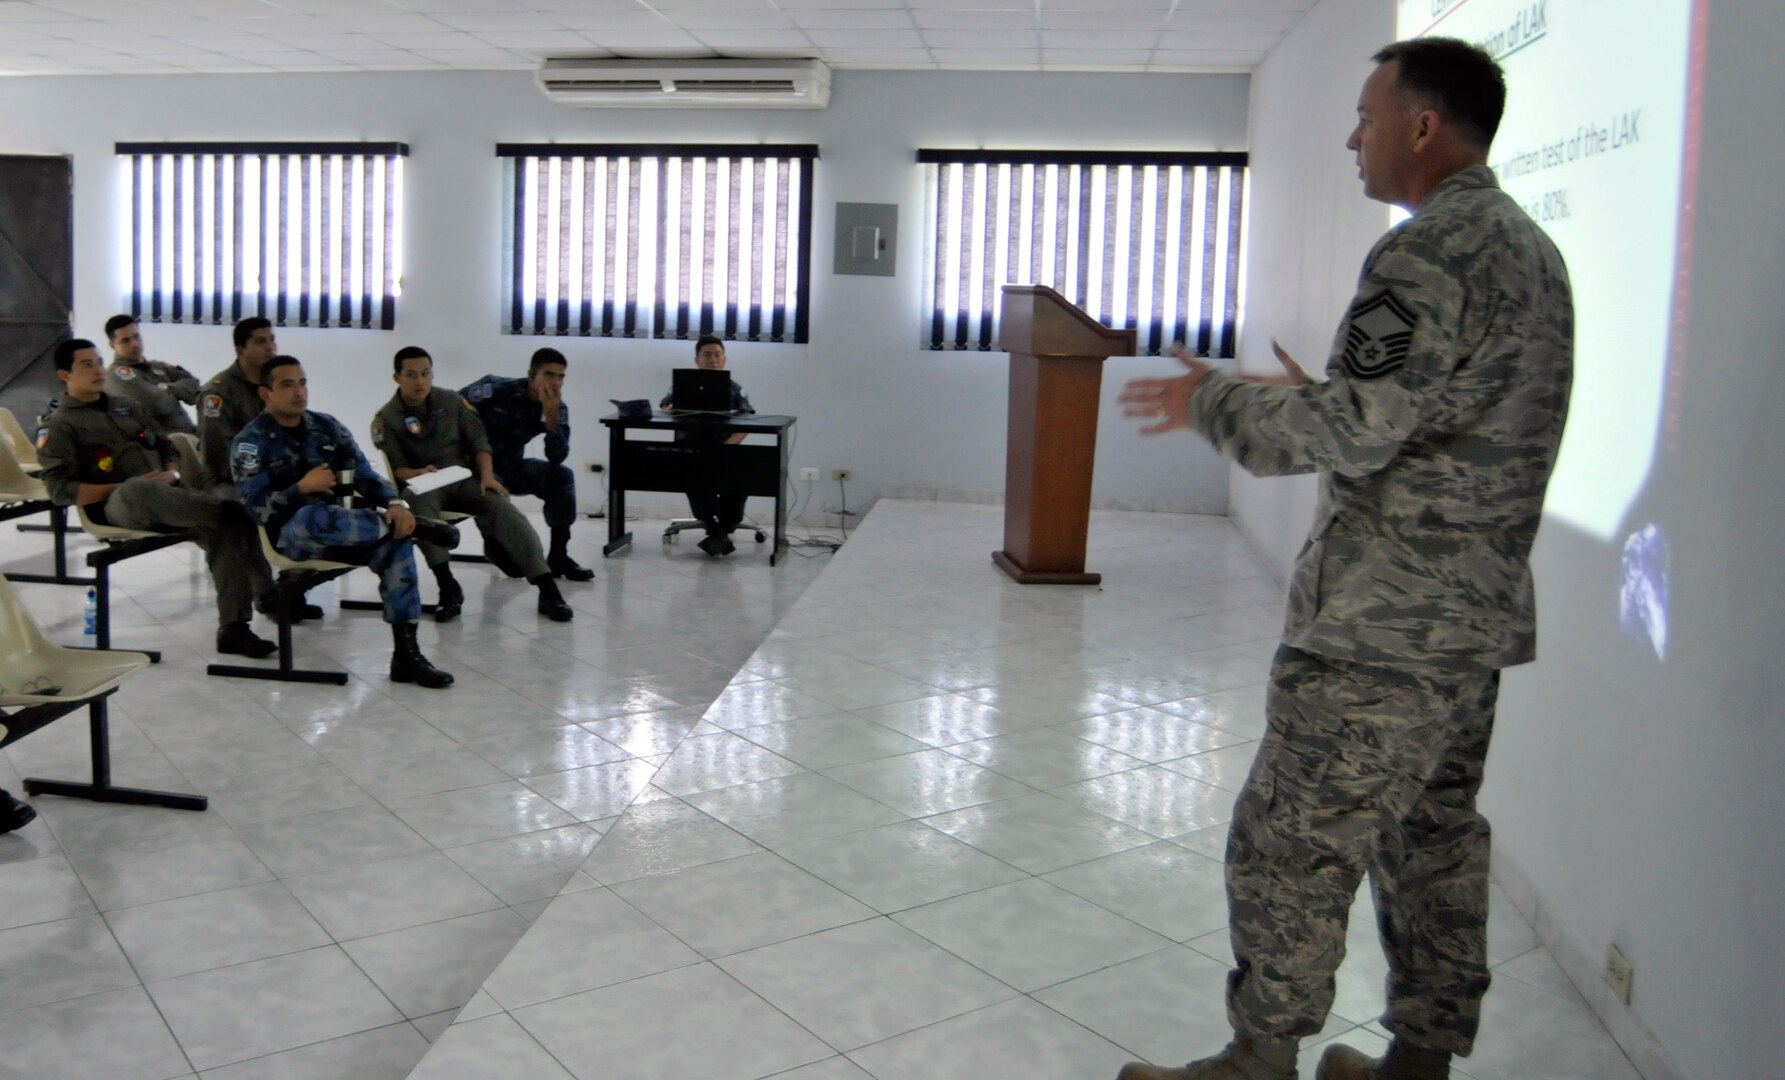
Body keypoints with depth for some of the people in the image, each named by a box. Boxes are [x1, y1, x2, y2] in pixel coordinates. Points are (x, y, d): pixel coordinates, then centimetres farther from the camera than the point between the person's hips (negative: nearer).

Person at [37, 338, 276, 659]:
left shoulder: (126, 406, 25)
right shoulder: (60, 426, 7)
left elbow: (168, 448, 27)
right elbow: (60, 490, -6)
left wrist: (171, 473, 3)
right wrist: (122, 487, -14)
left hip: (166, 494, 5)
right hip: (115, 506, -5)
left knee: (224, 527, -26)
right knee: (139, 489, -44)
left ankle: (234, 627, -27)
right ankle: (237, 512, -42)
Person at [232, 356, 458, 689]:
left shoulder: (328, 427, 11)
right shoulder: (251, 443, -1)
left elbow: (365, 476, 5)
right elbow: (258, 510, -10)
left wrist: (395, 504, -15)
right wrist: (302, 488, -24)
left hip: (343, 529, 5)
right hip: (290, 534, -5)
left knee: (394, 539, -26)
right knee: (314, 517, -41)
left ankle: (406, 652, -27)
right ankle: (417, 526, -23)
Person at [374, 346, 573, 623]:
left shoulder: (451, 400, 7)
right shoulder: (386, 419, 0)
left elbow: (478, 439, 7)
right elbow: (396, 467, -7)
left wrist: (487, 475, -11)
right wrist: (419, 474, -29)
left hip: (465, 477, 2)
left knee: (503, 509, -27)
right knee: (419, 504, -40)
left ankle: (547, 588, -36)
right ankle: (448, 587, -38)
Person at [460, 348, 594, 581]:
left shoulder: (558, 408, -6)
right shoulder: (497, 388, -18)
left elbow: (557, 458, -18)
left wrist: (551, 415, -28)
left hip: (510, 466, 5)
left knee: (562, 476, -13)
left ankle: (558, 556, -10)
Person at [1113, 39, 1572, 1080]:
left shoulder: (1427, 253, -17)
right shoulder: (1531, 248, 15)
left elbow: (1349, 437, -21)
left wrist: (1213, 399, -8)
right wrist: (1319, 396, 19)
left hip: (1383, 624, -10)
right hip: (1480, 612, 10)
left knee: (1291, 844, 0)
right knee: (1435, 834, 17)